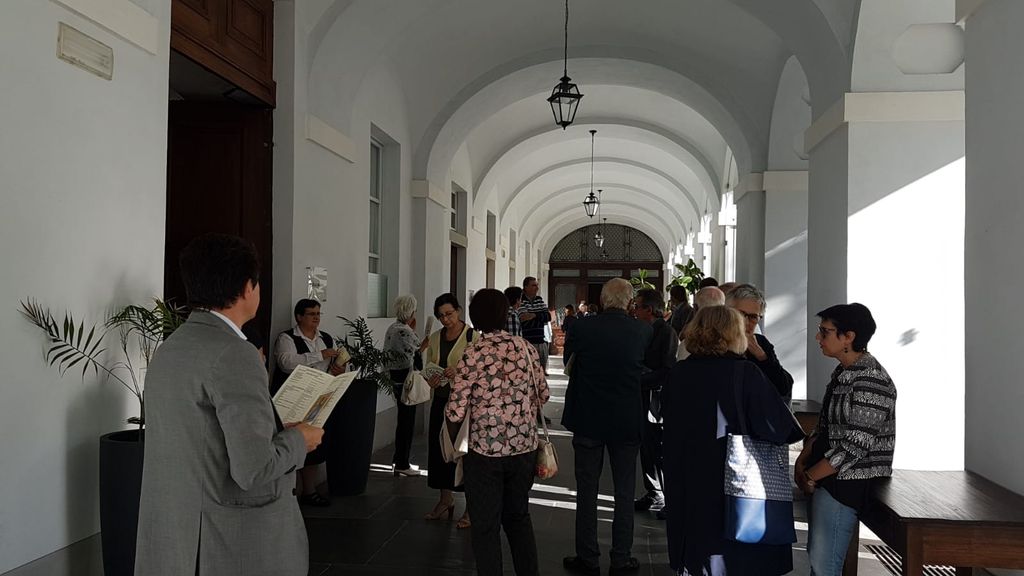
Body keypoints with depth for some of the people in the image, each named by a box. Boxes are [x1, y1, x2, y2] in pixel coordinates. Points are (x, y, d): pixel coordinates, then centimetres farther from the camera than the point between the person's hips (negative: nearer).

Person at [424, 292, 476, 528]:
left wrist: (459, 373, -28)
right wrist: (431, 380, -6)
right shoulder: (435, 338, 11)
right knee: (439, 447, 9)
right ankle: (445, 500, 27)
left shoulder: (473, 336, -7)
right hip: (441, 400, 6)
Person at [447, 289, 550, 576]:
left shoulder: (473, 354, -13)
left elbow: (456, 413, -15)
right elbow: (543, 395, 6)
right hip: (524, 447, 4)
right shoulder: (525, 347, -2)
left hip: (485, 451, -4)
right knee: (519, 516, 23)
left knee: (486, 526, 10)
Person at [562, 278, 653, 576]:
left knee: (587, 492, 11)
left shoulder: (582, 327, -12)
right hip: (628, 422, 1)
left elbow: (568, 362, 3)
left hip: (588, 420, -1)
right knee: (624, 493, 13)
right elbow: (650, 369, 5)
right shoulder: (643, 330, -9)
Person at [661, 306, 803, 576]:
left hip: (687, 482, 4)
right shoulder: (745, 373, -15)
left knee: (694, 549, 15)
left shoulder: (678, 373, -4)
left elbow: (666, 418, 10)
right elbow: (776, 424, -14)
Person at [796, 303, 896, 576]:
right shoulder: (842, 373, 11)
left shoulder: (871, 381, -19)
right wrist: (802, 461, 3)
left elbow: (856, 446, -22)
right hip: (826, 479, 9)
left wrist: (810, 477, -14)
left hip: (847, 484, -9)